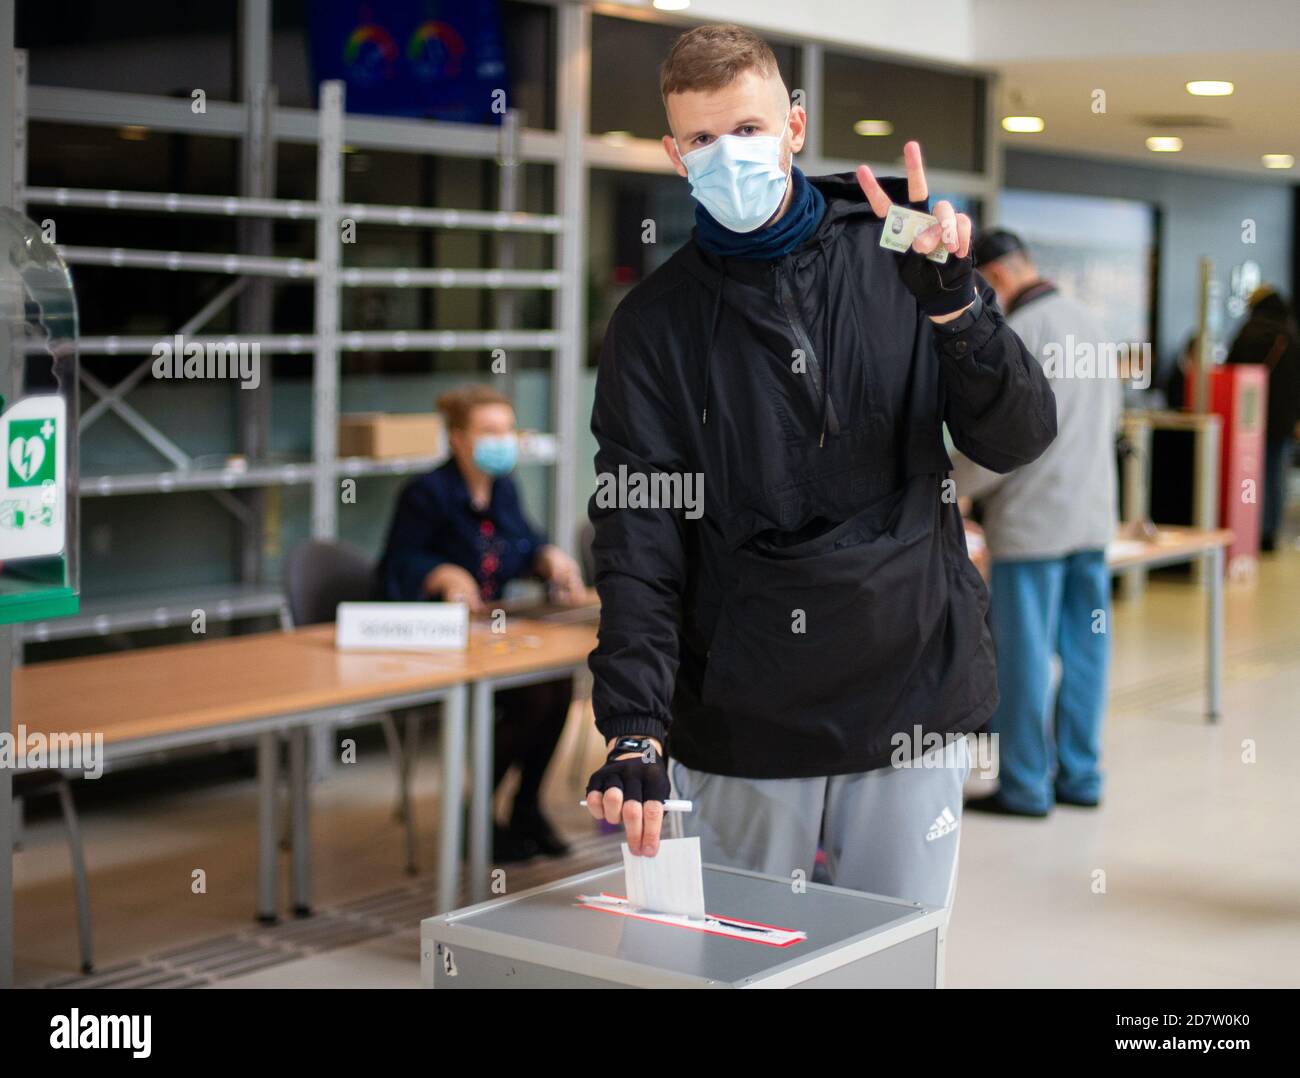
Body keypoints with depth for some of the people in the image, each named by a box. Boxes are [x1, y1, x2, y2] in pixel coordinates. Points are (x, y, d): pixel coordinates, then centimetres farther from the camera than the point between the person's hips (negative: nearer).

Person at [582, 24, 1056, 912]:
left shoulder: (896, 262, 1)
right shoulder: (656, 322, -1)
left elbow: (1019, 441, -3)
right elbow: (638, 546, -8)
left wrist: (954, 304, -21)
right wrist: (635, 734, -20)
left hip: (912, 700, 1)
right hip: (741, 718, 0)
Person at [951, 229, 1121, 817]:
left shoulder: (1018, 333, -14)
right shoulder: (1087, 320, 12)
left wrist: (950, 483, -5)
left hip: (1033, 519, -8)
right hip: (1093, 514, 8)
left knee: (1024, 654, -1)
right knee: (1083, 648, 11)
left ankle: (1024, 785, 5)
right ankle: (1079, 774, 19)